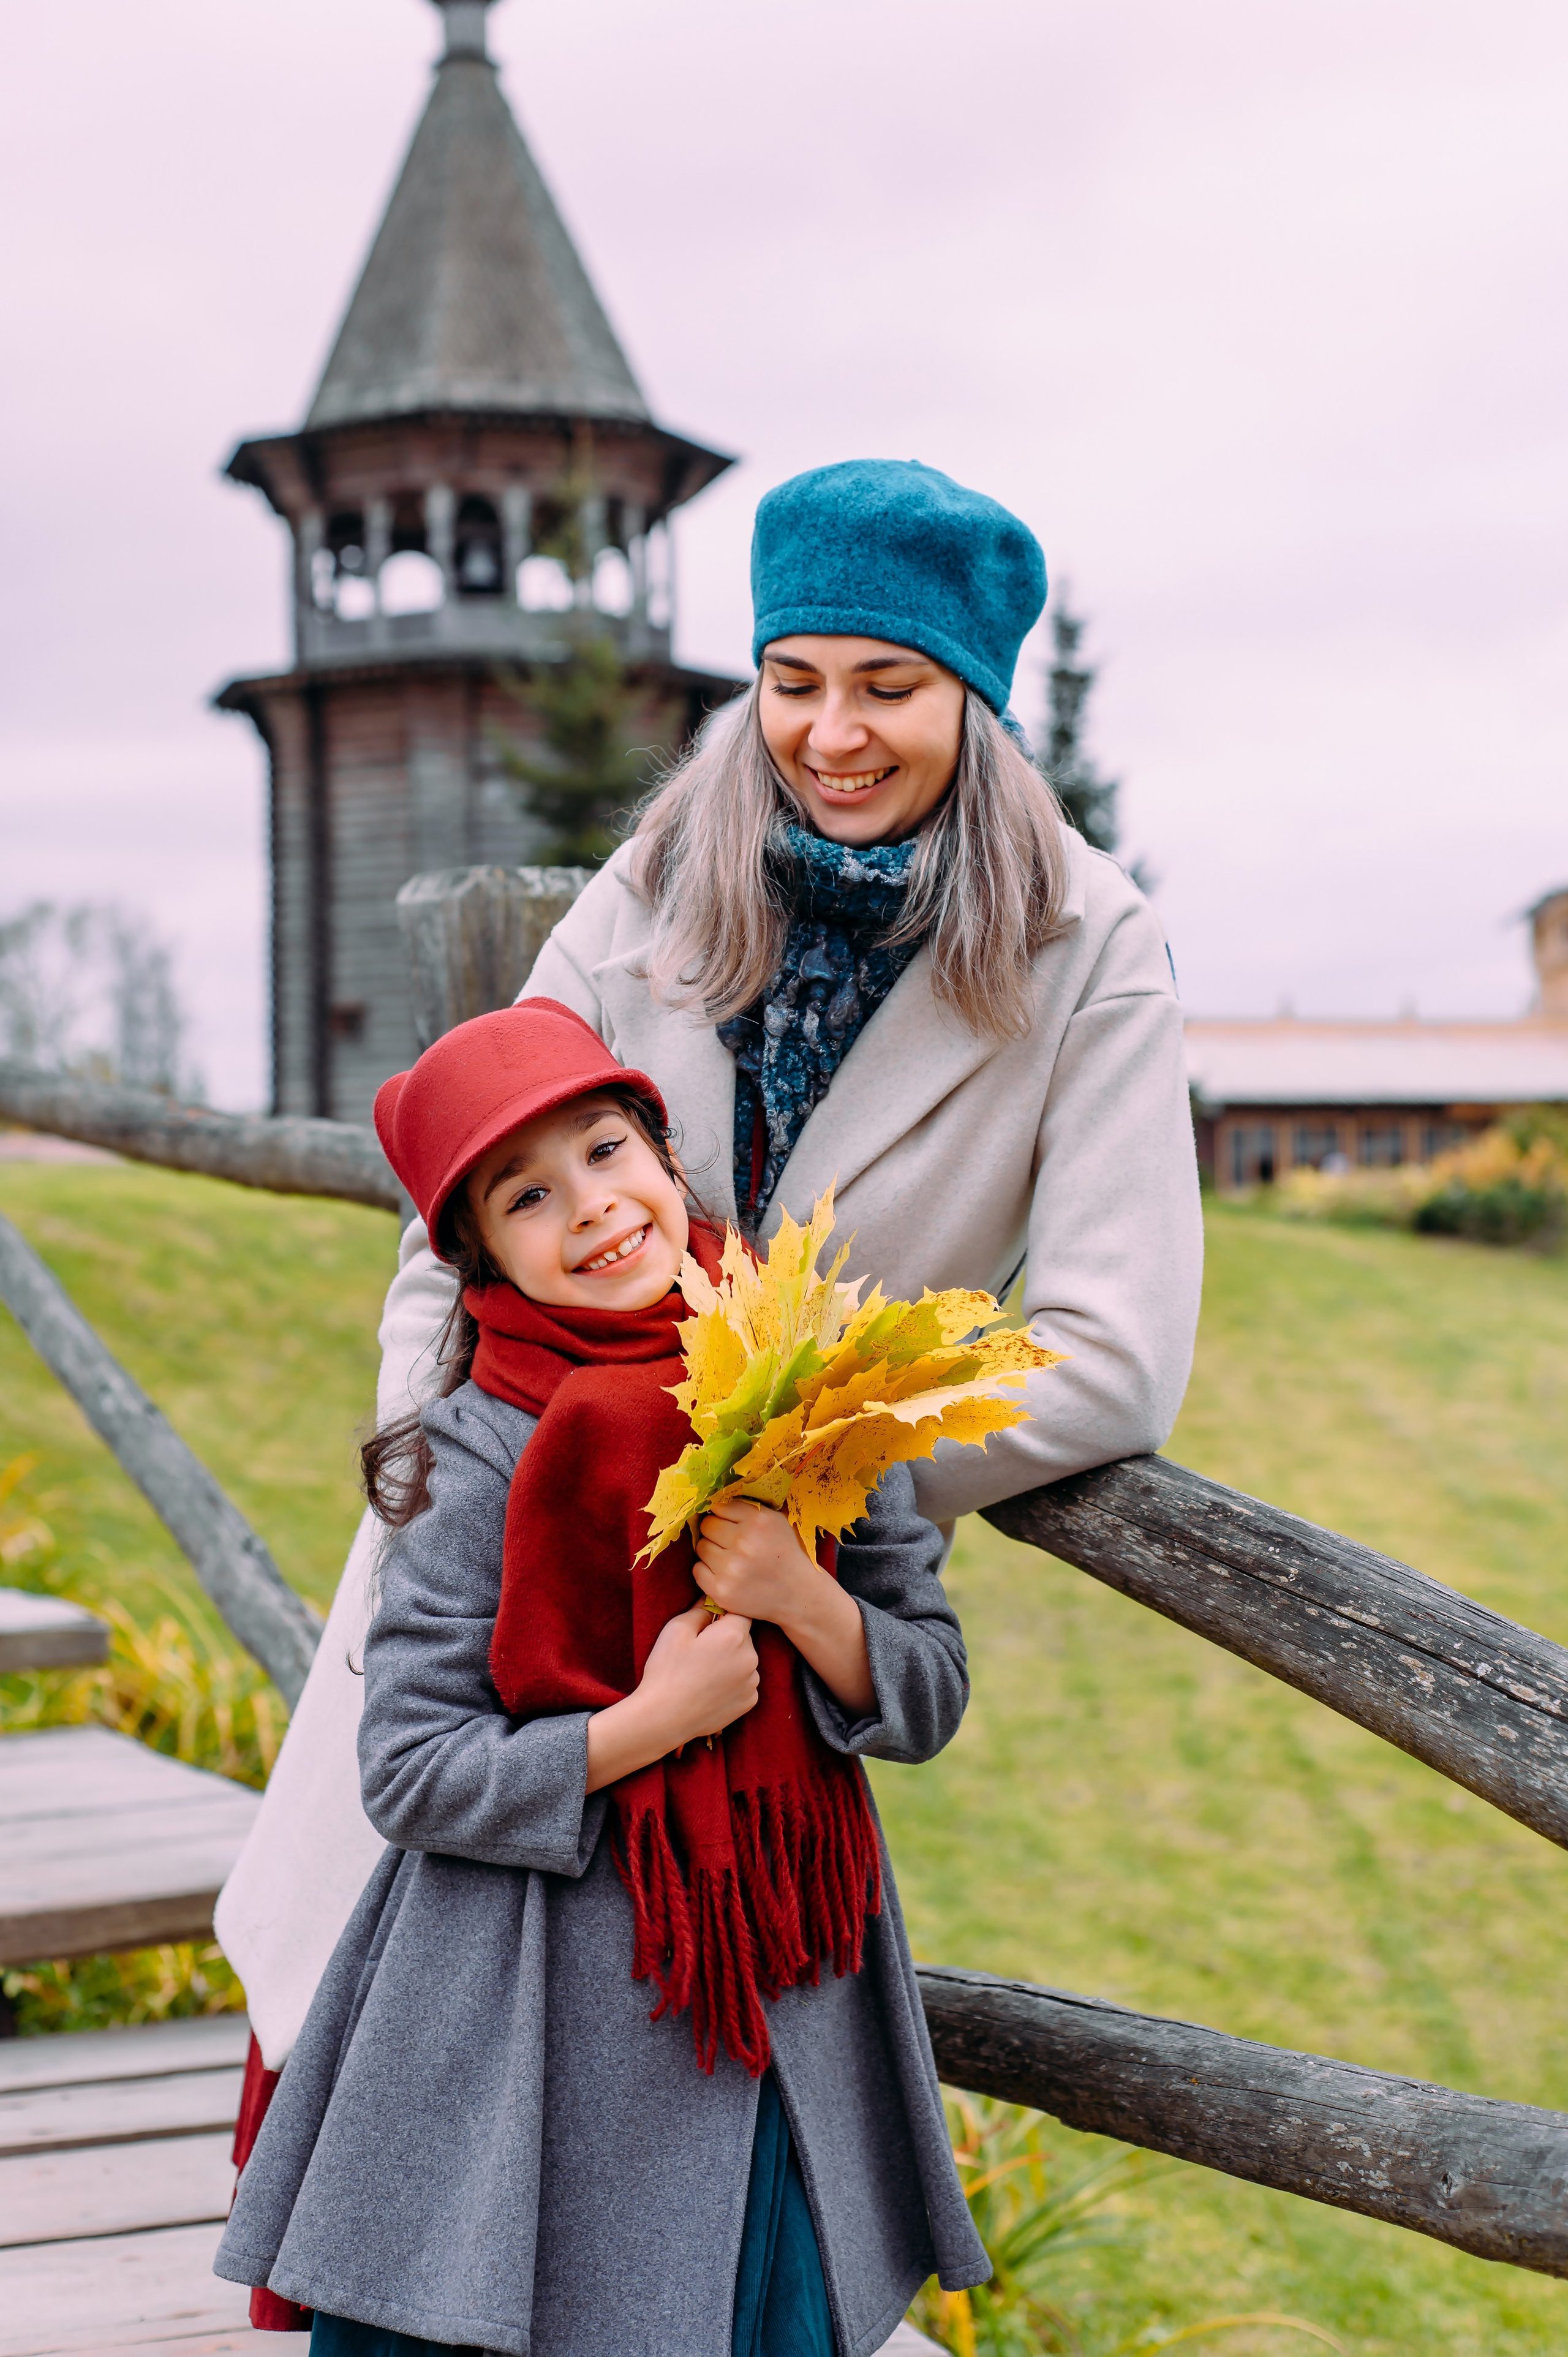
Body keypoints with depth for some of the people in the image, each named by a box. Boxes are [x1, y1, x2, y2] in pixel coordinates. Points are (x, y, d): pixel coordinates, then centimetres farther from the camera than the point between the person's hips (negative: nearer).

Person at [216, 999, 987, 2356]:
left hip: (779, 1996, 3)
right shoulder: (478, 1454, -12)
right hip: (534, 2018, -3)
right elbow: (407, 1773, -11)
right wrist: (649, 1724, -19)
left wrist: (797, 1596, -15)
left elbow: (931, 1698, 3)